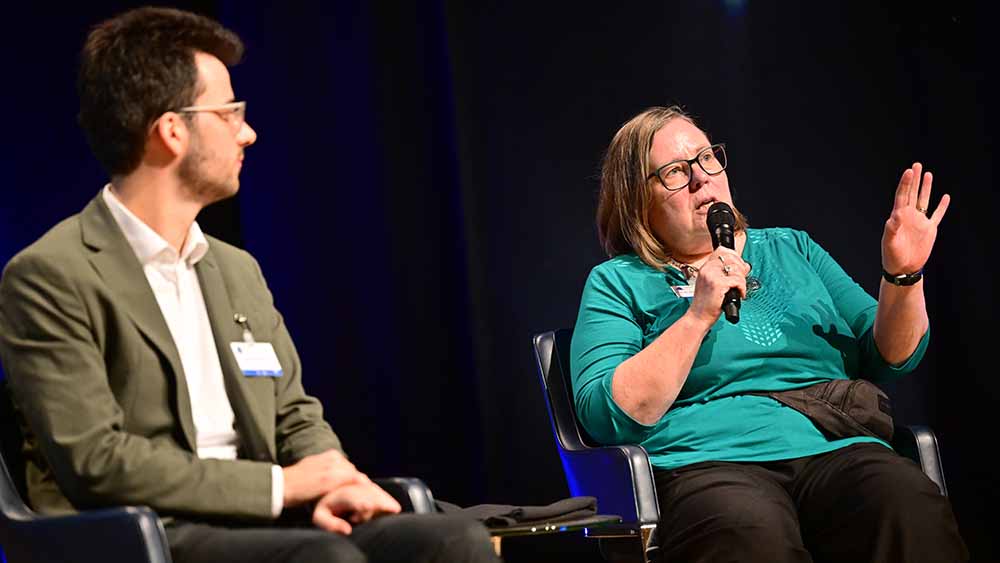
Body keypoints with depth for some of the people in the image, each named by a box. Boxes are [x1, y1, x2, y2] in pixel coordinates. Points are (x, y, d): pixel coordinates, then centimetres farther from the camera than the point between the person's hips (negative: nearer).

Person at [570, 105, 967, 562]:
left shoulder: (792, 249, 24)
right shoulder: (617, 282, 12)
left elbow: (889, 357, 20)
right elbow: (605, 417, -4)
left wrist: (902, 276, 0)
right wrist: (698, 316, -10)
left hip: (836, 451, 4)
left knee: (913, 508, -32)